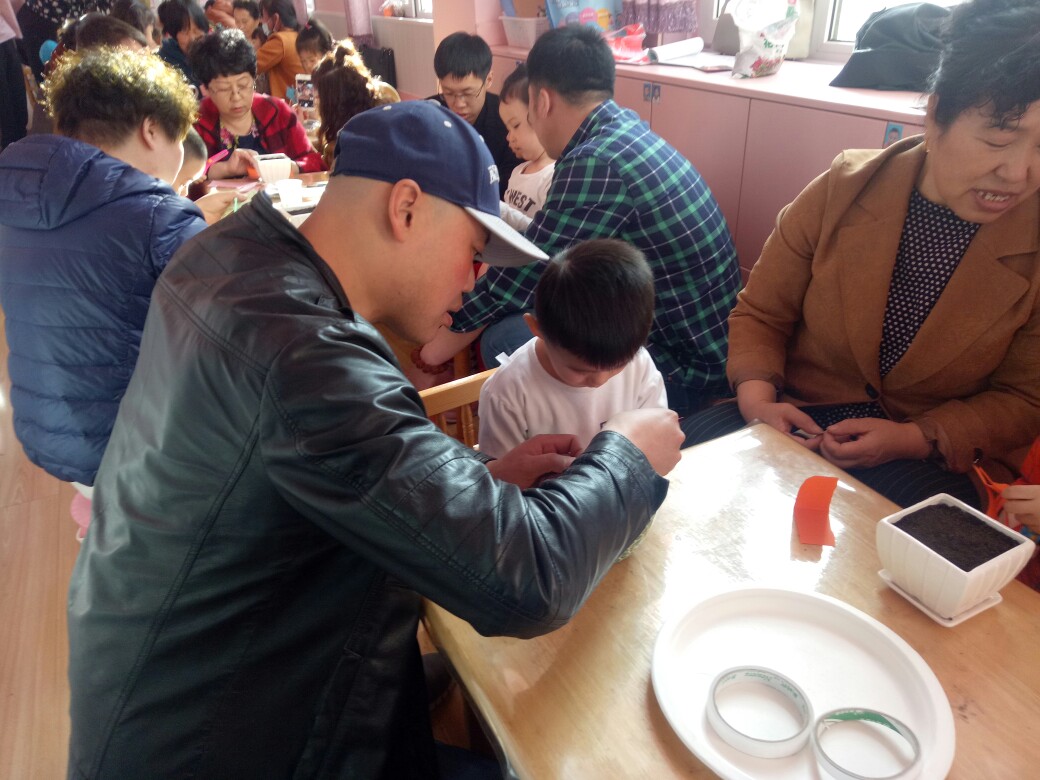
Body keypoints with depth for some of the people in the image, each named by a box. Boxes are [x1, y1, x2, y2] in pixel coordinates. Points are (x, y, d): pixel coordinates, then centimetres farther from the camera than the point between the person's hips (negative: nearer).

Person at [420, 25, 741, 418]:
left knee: (504, 338, -16)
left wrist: (443, 342, -1)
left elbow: (521, 273, -15)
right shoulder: (627, 131, 4)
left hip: (684, 367, -9)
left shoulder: (597, 162, -23)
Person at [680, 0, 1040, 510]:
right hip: (800, 419, 2)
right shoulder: (843, 189, -5)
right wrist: (756, 396, -17)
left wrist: (914, 439, -17)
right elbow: (761, 315, 3)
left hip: (934, 458, -1)